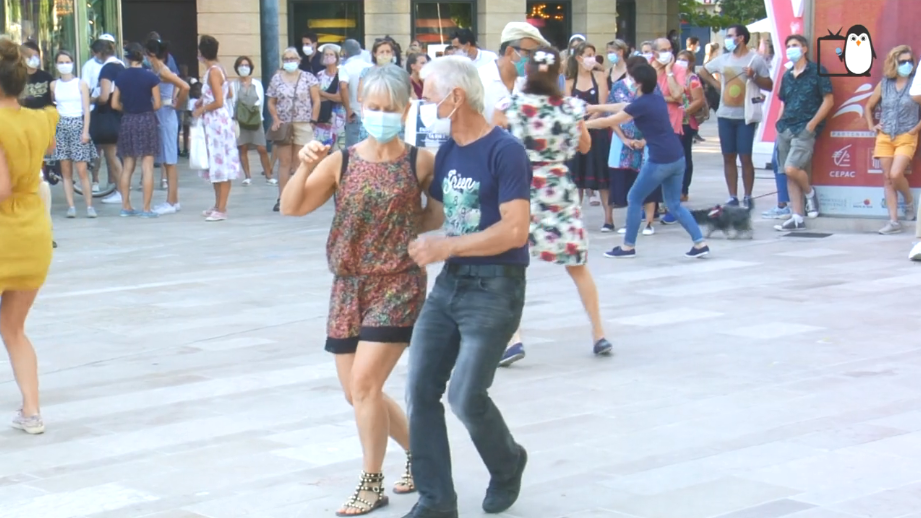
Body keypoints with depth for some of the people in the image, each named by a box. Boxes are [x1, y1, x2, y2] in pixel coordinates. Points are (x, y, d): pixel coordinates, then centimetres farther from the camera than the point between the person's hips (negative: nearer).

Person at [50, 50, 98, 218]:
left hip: (78, 125, -3)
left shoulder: (81, 84, 2)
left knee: (82, 170, -8)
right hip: (61, 127, 3)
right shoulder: (54, 85, 9)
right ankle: (71, 206, 1)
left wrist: (85, 131, -9)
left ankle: (89, 206, -5)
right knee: (66, 171, 0)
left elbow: (86, 110, 0)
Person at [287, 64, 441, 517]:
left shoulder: (420, 162, -6)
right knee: (356, 391, 11)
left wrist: (408, 226, -7)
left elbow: (440, 213, 9)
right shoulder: (341, 162, -1)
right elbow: (291, 207, -6)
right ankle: (417, 448, 34)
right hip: (349, 286, 4)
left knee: (364, 383, -12)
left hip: (398, 286, -4)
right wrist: (305, 166, -21)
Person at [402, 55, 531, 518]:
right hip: (449, 283, 8)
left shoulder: (504, 151, -14)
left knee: (466, 395, -10)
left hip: (494, 289, -8)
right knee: (421, 390, 1)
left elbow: (515, 231, -21)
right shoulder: (446, 152, 10)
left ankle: (508, 465, 20)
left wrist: (445, 247, -19)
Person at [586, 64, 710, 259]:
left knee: (634, 199, 8)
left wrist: (581, 124, 11)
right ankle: (700, 243, 7)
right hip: (677, 157, 8)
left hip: (660, 160, -8)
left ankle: (628, 247, 15)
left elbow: (609, 122, -2)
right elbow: (624, 107, 28)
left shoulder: (641, 104, -10)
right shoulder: (658, 99, 15)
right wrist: (594, 108, 34)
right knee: (674, 204, 16)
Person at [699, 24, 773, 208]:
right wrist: (716, 84, 12)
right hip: (725, 115, 5)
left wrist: (754, 77, -19)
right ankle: (733, 197, 11)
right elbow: (703, 71, 25)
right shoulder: (723, 59, 10)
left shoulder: (756, 59, -4)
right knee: (728, 157, 6)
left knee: (745, 158, -4)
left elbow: (769, 86, -4)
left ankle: (748, 197, 4)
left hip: (746, 116, -5)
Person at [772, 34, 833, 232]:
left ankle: (810, 193, 9)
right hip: (785, 129, 7)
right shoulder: (787, 76, 15)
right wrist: (779, 123, 10)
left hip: (805, 130, -7)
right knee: (789, 175, 4)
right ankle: (797, 218, 8)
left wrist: (812, 124, -11)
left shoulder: (816, 71, -3)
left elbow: (828, 100, -6)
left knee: (791, 169, -20)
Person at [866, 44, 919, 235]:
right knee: (887, 178, 0)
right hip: (884, 138, 4)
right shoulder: (884, 84, 6)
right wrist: (872, 126, 9)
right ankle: (894, 221, 2)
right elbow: (868, 107, 20)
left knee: (895, 174, -19)